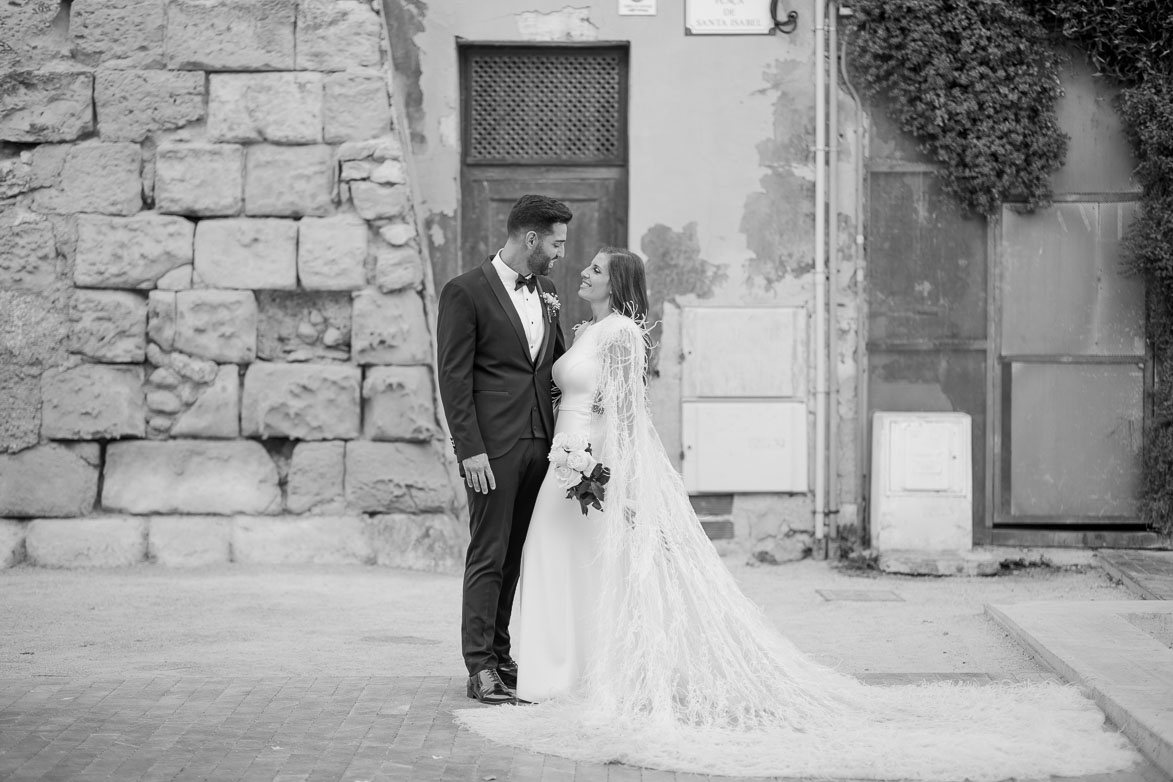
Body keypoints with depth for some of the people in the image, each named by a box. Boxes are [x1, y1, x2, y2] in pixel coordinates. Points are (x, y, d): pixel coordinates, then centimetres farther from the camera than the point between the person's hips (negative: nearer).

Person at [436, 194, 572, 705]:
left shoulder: (546, 293, 15)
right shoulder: (465, 292, -6)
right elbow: (454, 378, -10)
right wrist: (469, 450, -15)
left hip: (539, 444, 7)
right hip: (493, 447, -6)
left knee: (517, 558, 10)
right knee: (488, 557, -4)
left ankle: (501, 657, 17)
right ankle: (480, 669, 0)